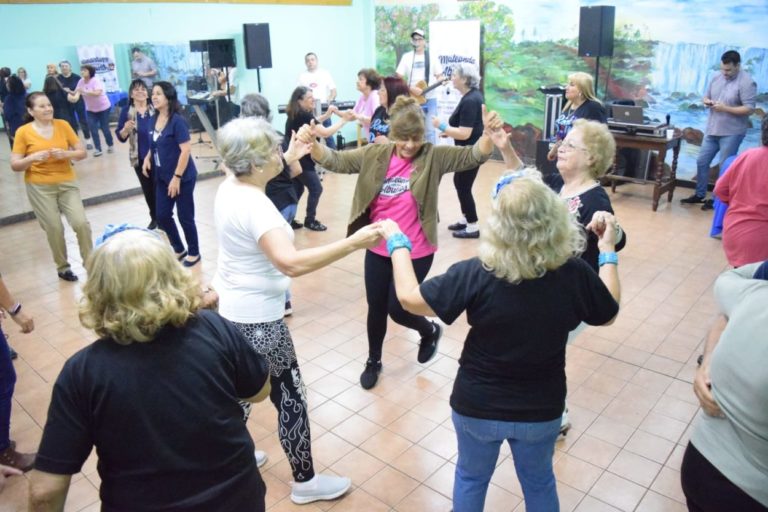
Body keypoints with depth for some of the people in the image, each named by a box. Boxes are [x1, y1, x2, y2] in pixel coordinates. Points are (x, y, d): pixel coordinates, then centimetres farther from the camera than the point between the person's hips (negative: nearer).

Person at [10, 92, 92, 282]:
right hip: (39, 187, -1)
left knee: (81, 223, -10)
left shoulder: (63, 125, 0)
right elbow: (14, 165, -4)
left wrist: (66, 153, -18)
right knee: (54, 229, 1)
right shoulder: (23, 132, -5)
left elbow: (82, 152, 1)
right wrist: (32, 158, -22)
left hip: (67, 183, 2)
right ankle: (62, 267, 21)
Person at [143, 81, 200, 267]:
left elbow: (186, 150, -20)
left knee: (185, 217, 4)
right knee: (162, 216, 11)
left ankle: (194, 253, 23)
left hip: (182, 177, -7)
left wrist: (177, 177, -21)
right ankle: (179, 249, 30)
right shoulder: (154, 119, 5)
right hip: (162, 177, 7)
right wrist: (148, 158, 0)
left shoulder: (177, 120, -17)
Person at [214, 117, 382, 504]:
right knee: (290, 399, 7)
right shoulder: (254, 206, -29)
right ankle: (305, 482, 25)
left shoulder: (229, 187, 0)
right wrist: (353, 243, -43)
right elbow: (291, 262, -43)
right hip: (257, 318, -10)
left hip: (231, 308, 10)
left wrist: (289, 160, 27)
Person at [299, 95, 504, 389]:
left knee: (397, 309, 5)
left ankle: (430, 331, 41)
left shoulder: (433, 157, -10)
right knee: (376, 308, 16)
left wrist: (489, 133, -39)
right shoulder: (375, 155, -3)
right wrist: (311, 143, -22)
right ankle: (373, 360, 42)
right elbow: (336, 161, -3)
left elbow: (473, 156, -20)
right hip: (378, 250, 4)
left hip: (415, 253, -3)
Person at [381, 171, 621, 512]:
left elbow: (409, 298, -20)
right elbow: (608, 314, 1)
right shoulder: (574, 273, -18)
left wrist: (397, 242, -6)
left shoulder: (477, 274, -27)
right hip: (541, 409, 2)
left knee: (471, 479, 27)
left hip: (477, 406, -2)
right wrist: (608, 251, 11)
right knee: (539, 482, 30)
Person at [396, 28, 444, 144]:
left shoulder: (432, 57, 5)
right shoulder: (407, 56, 3)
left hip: (430, 98, 0)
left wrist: (442, 81, -15)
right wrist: (412, 88, -13)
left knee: (429, 130, 0)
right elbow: (399, 78, -1)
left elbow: (439, 76, 8)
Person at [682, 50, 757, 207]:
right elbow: (706, 97, 18)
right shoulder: (717, 78, 7)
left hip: (732, 133, -7)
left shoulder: (746, 82, -14)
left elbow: (749, 109, -17)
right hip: (712, 130, 7)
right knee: (702, 161, 11)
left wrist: (726, 108, -24)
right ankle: (699, 194, 26)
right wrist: (706, 101, -6)